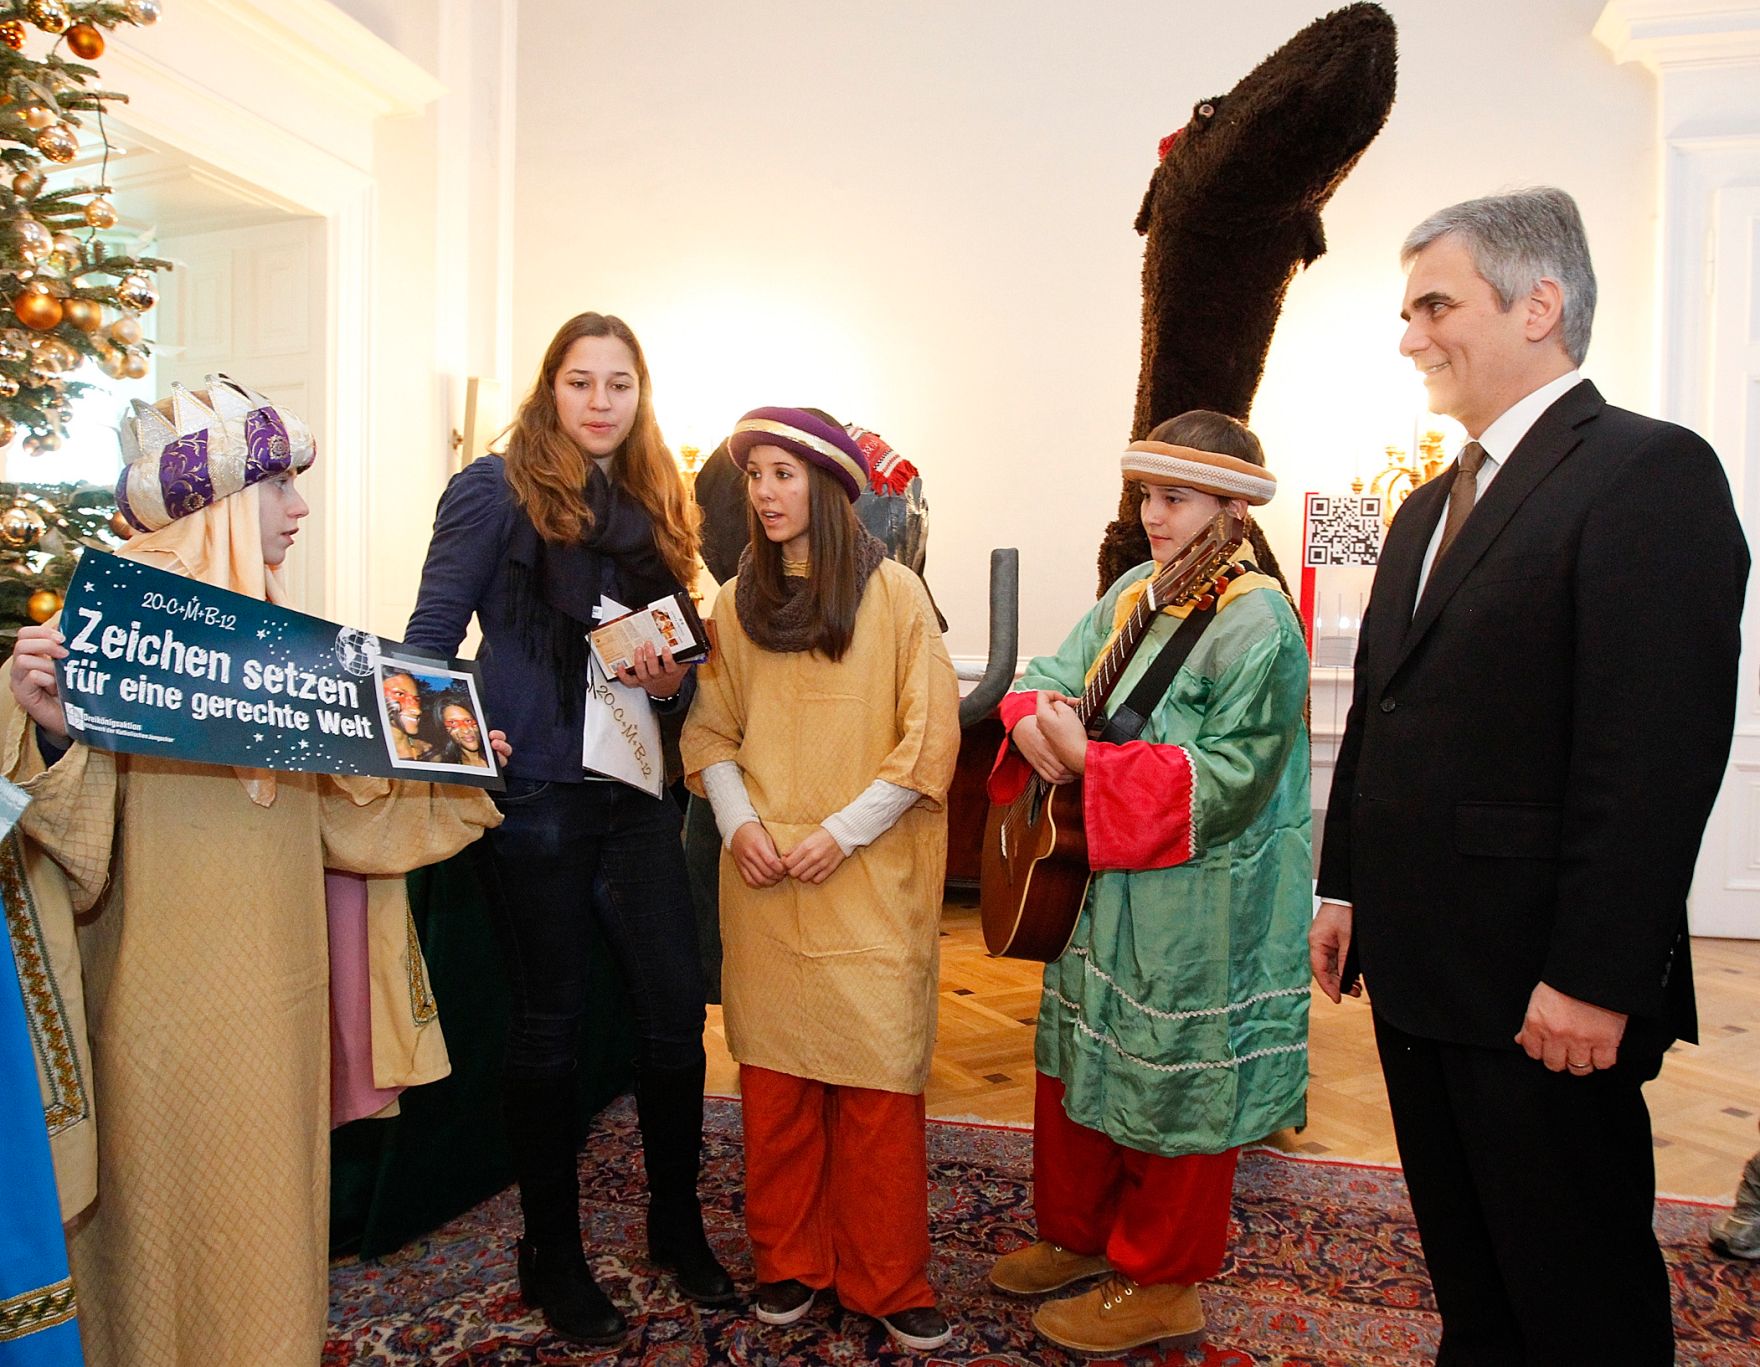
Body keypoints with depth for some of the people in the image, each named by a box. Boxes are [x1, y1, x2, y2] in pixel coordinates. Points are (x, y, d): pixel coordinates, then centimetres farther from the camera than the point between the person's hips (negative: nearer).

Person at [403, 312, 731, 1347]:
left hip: (637, 796, 5)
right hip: (538, 793, -4)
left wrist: (673, 680, -4)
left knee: (678, 1009, 4)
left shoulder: (655, 506, 14)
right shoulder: (498, 490, -1)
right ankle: (553, 1255, 26)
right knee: (552, 1024, 7)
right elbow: (431, 636, -3)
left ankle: (678, 1225, 27)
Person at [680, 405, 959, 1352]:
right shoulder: (737, 601, 9)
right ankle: (789, 1261, 28)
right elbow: (711, 731, 12)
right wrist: (738, 820, -5)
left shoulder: (893, 593, -3)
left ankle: (887, 1281, 19)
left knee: (877, 1078, 1)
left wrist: (843, 831, -11)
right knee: (773, 1071, 10)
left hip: (868, 875, -3)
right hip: (764, 878, 3)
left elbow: (930, 735, -5)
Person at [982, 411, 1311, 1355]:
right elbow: (1058, 670, 9)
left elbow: (1228, 778, -24)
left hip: (1196, 906, -8)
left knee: (1170, 1093, 8)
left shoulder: (1256, 621, -18)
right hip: (1104, 886, 8)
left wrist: (1089, 762, -25)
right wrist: (1032, 716, -14)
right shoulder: (1136, 589, 6)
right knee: (1078, 1063, 20)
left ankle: (1160, 1286, 29)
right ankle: (1078, 1234, 42)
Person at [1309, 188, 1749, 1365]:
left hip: (1544, 991, -8)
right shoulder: (1430, 509, 15)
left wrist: (1592, 978, -21)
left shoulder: (1652, 473, -11)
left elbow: (1660, 751, -19)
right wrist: (1346, 888, 13)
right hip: (1418, 967, 8)